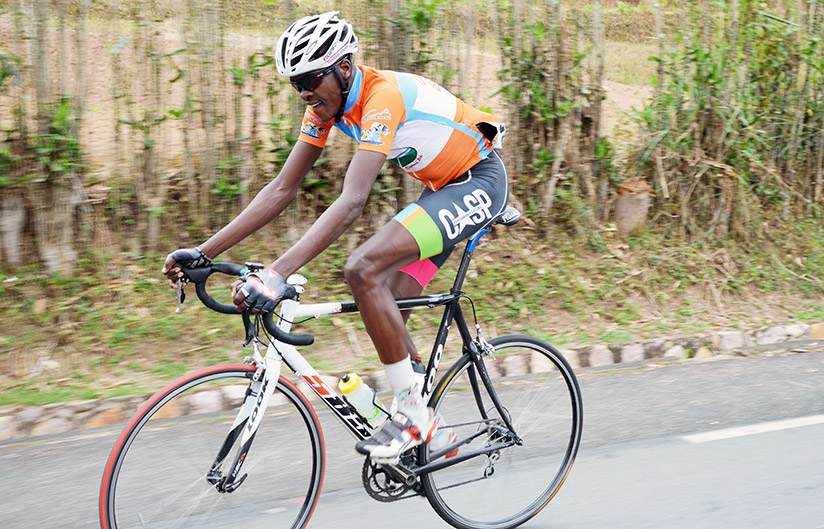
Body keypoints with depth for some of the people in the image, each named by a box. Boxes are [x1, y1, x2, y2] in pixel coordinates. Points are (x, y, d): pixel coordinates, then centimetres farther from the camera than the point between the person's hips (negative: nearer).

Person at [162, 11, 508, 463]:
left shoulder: (383, 96, -30)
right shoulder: (327, 105, -3)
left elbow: (352, 201, -41)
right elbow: (282, 190, -3)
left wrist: (278, 273, -49)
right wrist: (203, 252, -11)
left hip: (479, 181, -9)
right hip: (441, 187, 9)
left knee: (363, 270, -24)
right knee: (386, 307, 2)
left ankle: (414, 413, -14)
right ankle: (433, 431, 17)